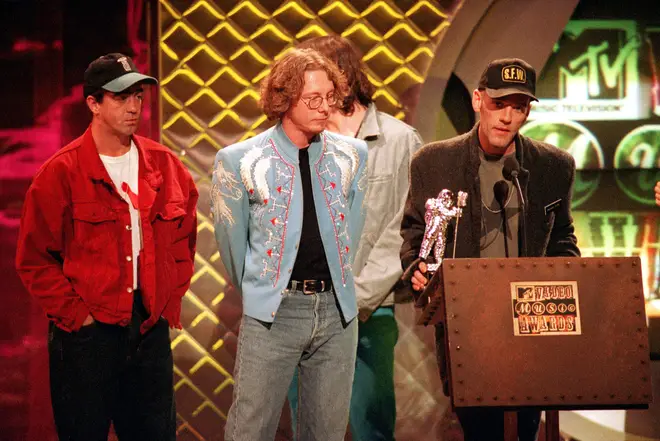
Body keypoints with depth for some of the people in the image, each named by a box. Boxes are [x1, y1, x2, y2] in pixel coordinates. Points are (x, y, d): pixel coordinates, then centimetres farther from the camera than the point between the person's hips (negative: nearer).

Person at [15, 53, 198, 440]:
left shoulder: (164, 165, 6)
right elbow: (35, 260, -5)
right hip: (87, 333, -4)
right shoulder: (61, 172, -7)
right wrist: (76, 314, -9)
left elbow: (184, 240, 15)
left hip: (151, 330, 4)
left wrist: (171, 301, 7)